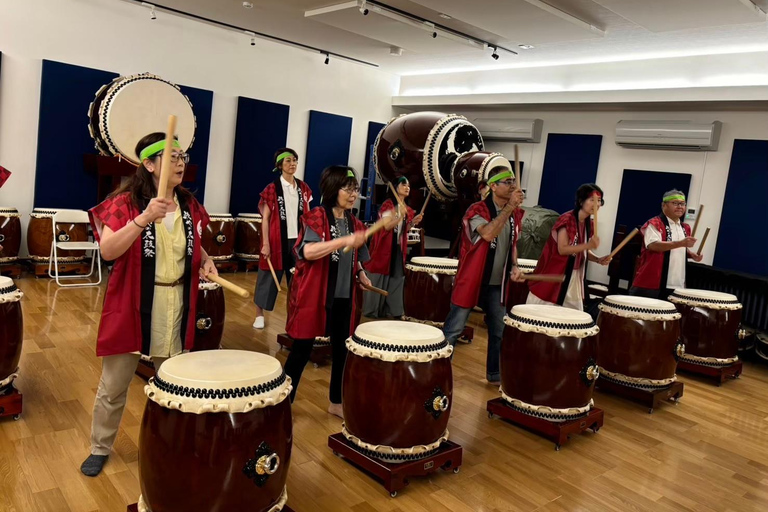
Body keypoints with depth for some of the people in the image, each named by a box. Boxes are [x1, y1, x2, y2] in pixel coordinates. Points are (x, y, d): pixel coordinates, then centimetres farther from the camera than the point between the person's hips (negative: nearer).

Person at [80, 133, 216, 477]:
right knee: (113, 386, 10)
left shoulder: (189, 204, 3)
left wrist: (205, 261, -2)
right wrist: (144, 218, -37)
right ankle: (100, 448, 33)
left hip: (175, 306, 4)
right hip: (132, 305, -4)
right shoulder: (124, 202, -12)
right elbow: (108, 251, -25)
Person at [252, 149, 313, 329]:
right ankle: (259, 315, 17)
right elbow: (266, 218, -7)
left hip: (298, 239, 4)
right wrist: (266, 243, -13)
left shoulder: (303, 187, 7)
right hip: (278, 239, -4)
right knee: (270, 276, 5)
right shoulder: (272, 188, -6)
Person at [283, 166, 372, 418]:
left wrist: (360, 273, 7)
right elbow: (308, 252, -28)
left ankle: (336, 401, 30)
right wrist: (343, 241, -34)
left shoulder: (354, 223, 8)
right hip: (314, 294, -6)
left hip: (343, 296, 6)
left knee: (341, 348, 14)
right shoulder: (316, 217, -12)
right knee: (302, 349, 2)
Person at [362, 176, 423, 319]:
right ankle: (371, 310, 9)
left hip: (398, 248, 7)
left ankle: (391, 309, 16)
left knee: (396, 278, 8)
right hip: (384, 247, -7)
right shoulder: (388, 204, -9)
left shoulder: (408, 209, 12)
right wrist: (400, 216, -30)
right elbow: (387, 226, -18)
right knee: (378, 279, -1)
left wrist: (413, 222, -2)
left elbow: (404, 230, 15)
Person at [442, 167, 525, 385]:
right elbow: (488, 234, -32)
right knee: (453, 330, 0)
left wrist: (514, 266, 1)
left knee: (499, 331, 16)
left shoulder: (516, 214, 7)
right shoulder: (477, 209, -14)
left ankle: (495, 373, 32)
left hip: (497, 284, 7)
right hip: (472, 280, -6)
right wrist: (509, 206, -31)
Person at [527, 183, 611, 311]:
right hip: (554, 275, -8)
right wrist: (589, 245, -28)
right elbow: (562, 249, -21)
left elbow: (583, 251, 16)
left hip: (574, 278, 8)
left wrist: (598, 259, -2)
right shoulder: (566, 220, -16)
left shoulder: (589, 225, 8)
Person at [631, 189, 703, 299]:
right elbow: (653, 245, -23)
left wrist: (691, 254, 8)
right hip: (650, 282, -7)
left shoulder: (685, 228, 17)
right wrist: (681, 243, -29)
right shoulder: (654, 224, -8)